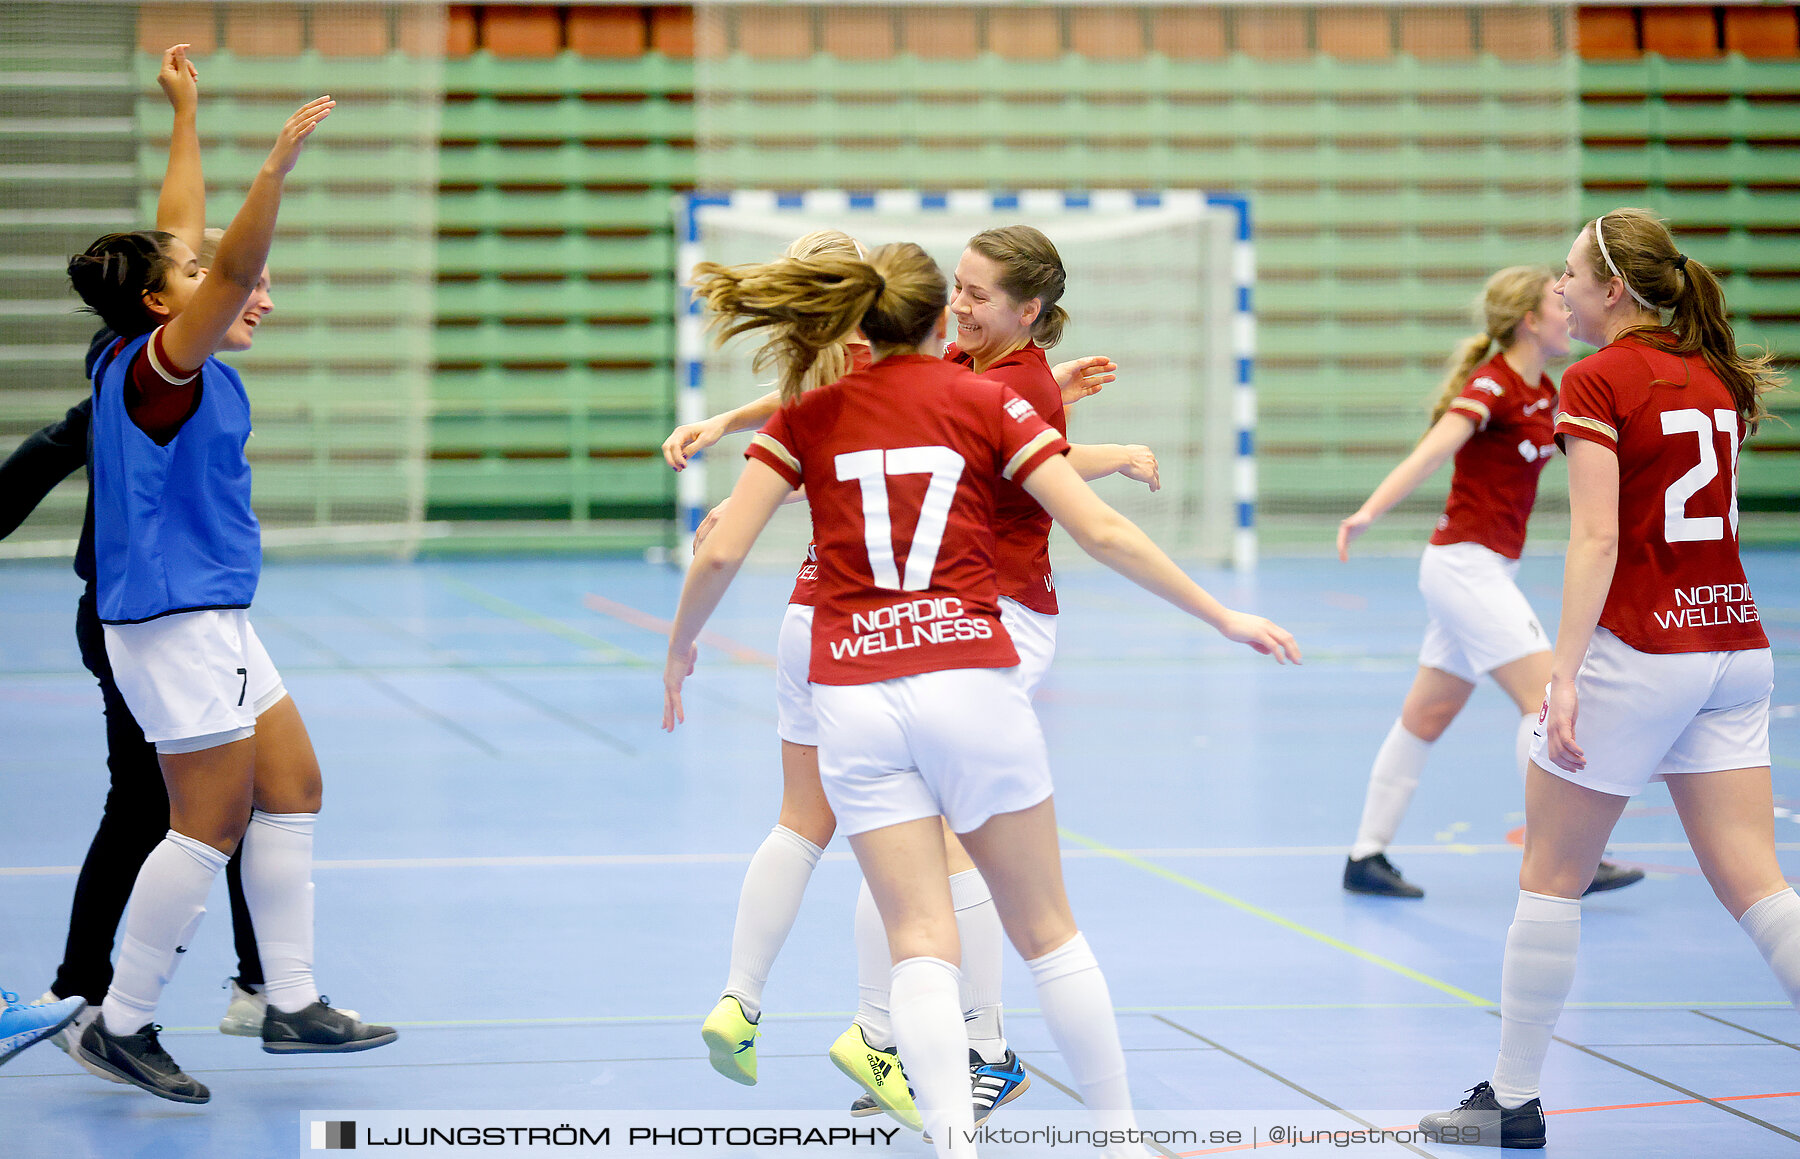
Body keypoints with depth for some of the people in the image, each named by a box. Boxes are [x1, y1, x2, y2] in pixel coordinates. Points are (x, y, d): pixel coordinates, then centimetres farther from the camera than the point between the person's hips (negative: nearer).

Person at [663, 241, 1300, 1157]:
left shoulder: (807, 416, 8)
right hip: (969, 682, -1)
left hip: (852, 696, 1)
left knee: (921, 943, -1)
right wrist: (1224, 617, 6)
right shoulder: (987, 402, 4)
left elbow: (720, 553, 1)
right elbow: (1101, 532, -1)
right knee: (1045, 929, 11)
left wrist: (679, 650, 19)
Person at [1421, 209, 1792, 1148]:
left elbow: (1596, 541, -18)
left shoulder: (1597, 381, -10)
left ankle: (1513, 1101, 15)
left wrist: (1565, 675, -21)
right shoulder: (1714, 377, 12)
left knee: (1550, 877, 7)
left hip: (1636, 649, -7)